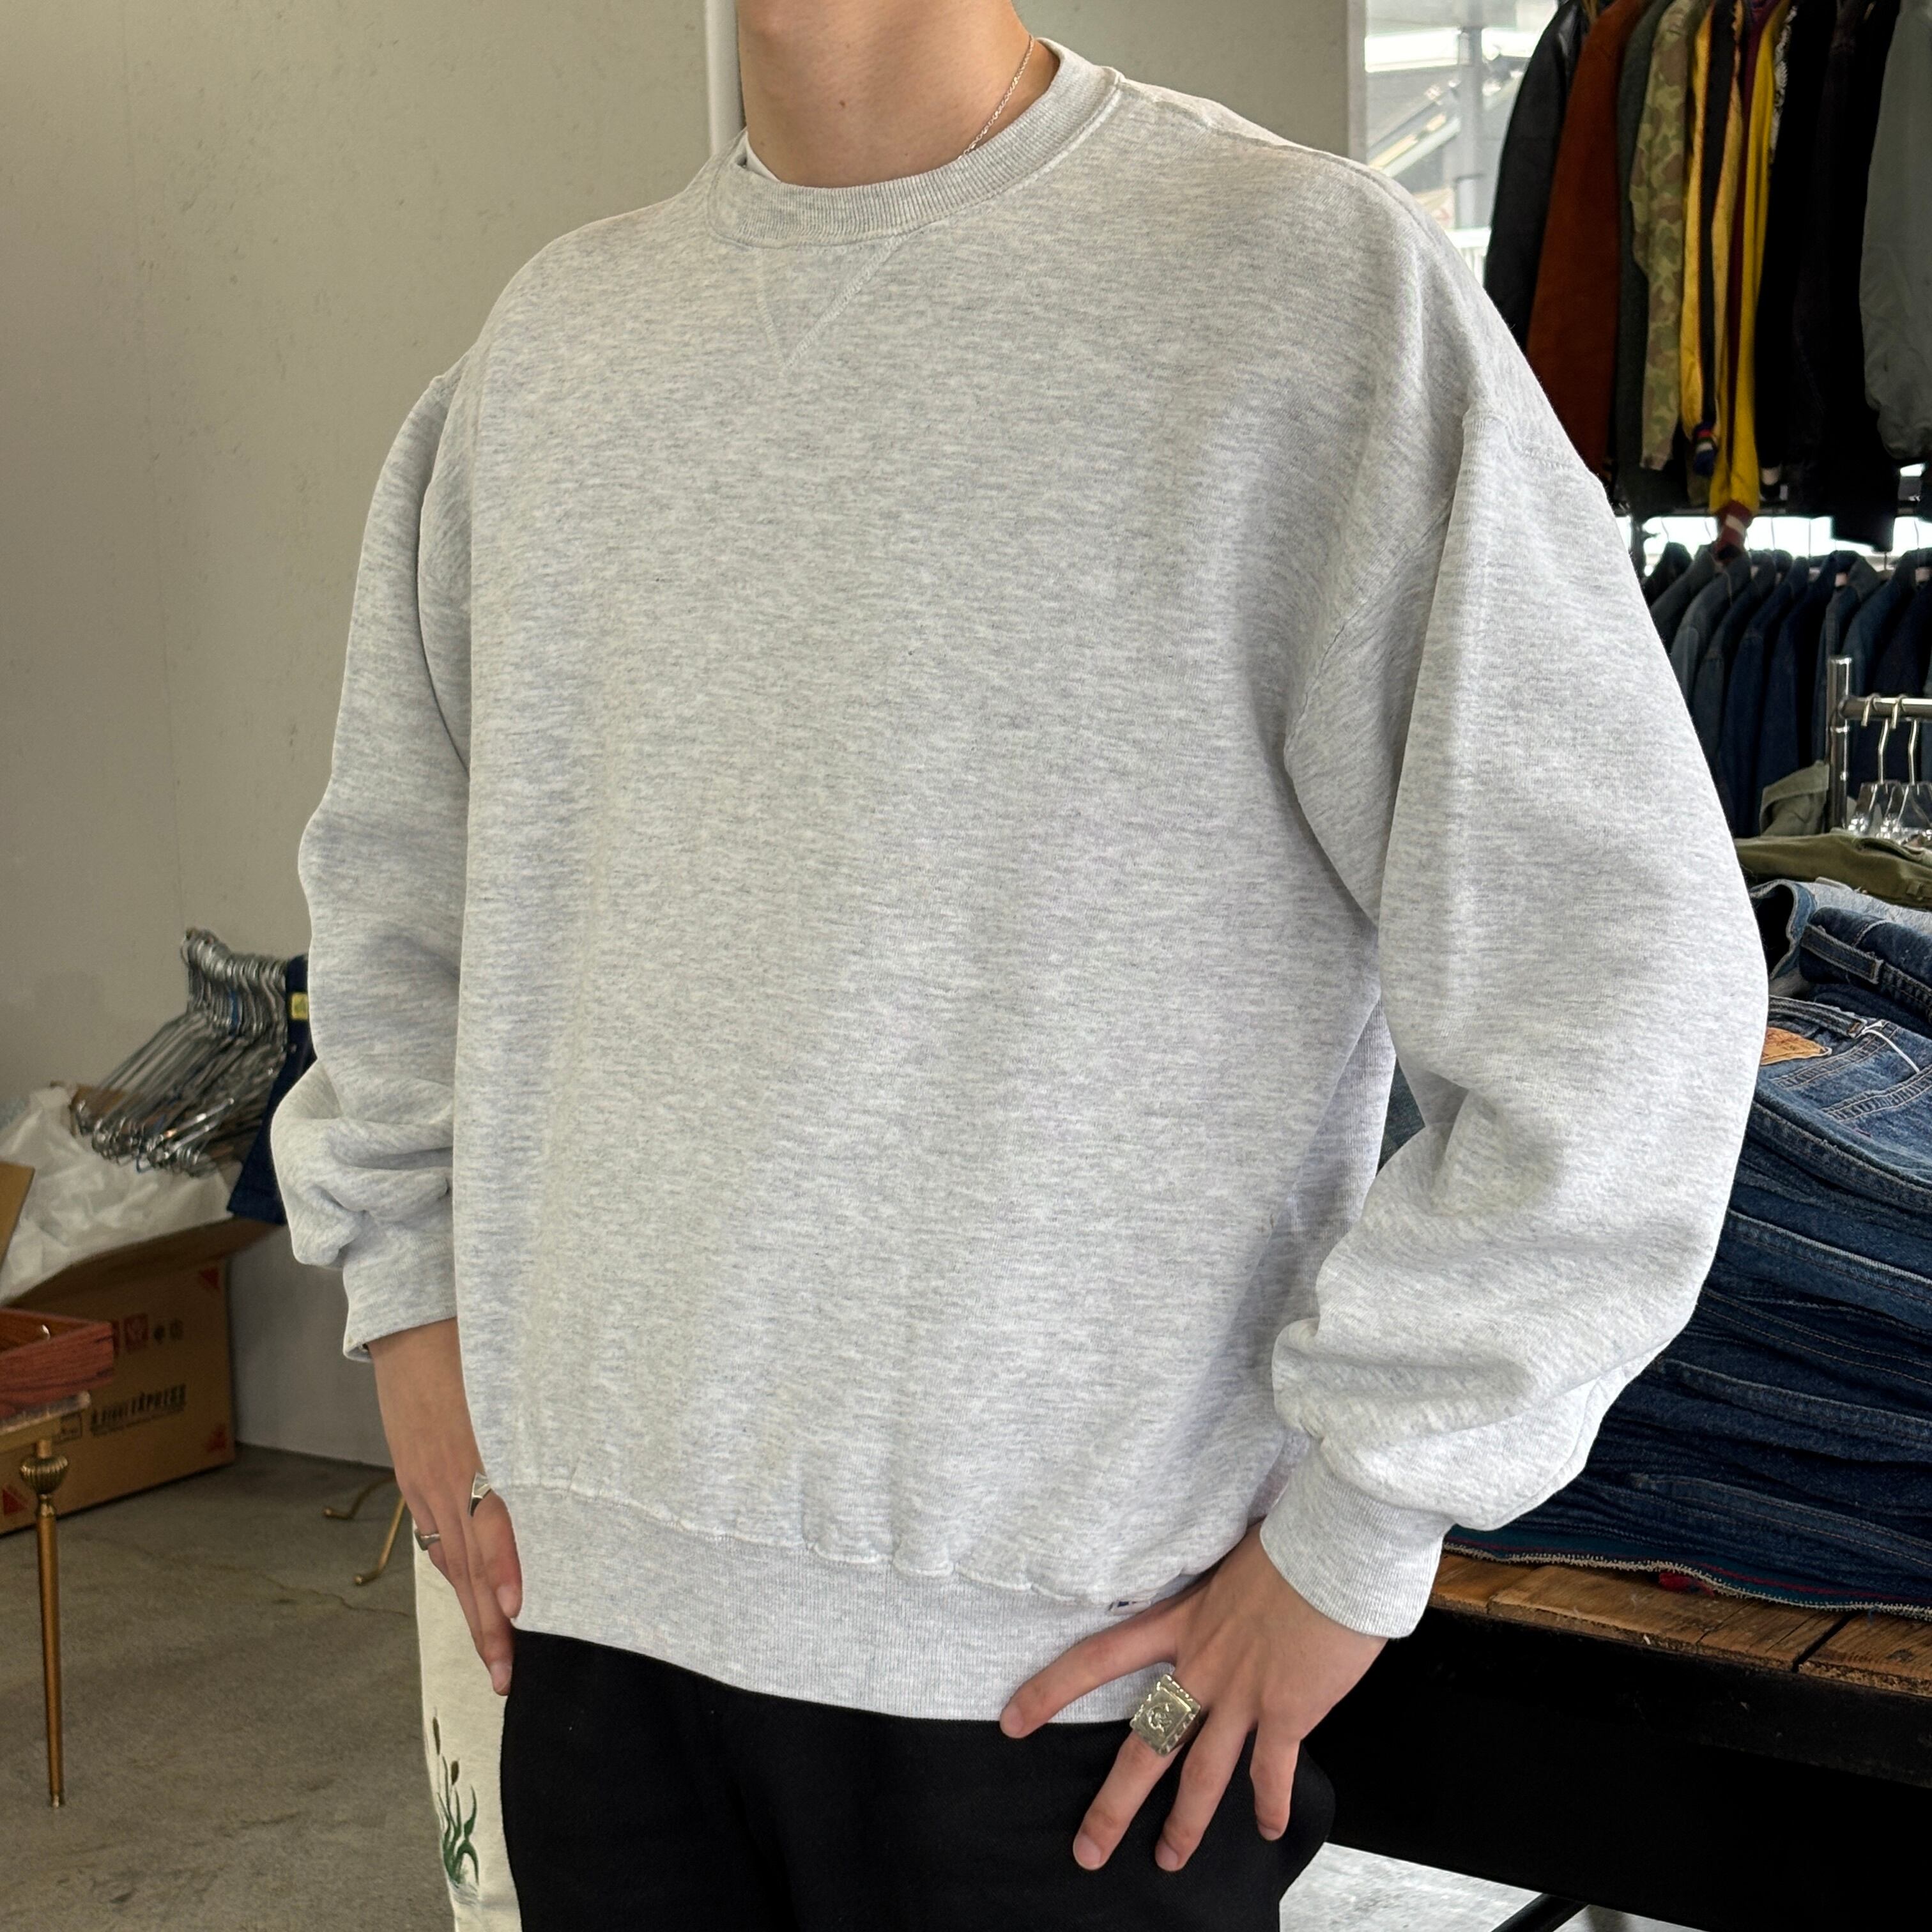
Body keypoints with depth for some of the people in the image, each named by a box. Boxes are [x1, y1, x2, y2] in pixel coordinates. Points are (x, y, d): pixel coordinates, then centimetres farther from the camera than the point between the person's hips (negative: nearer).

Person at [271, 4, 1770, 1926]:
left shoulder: (1312, 278, -10)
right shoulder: (549, 338, 7)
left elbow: (1621, 977, -13)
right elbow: (390, 861, 22)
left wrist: (1354, 1532, -11)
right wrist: (408, 1297, 14)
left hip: (1066, 1658, -4)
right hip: (591, 1604, 5)